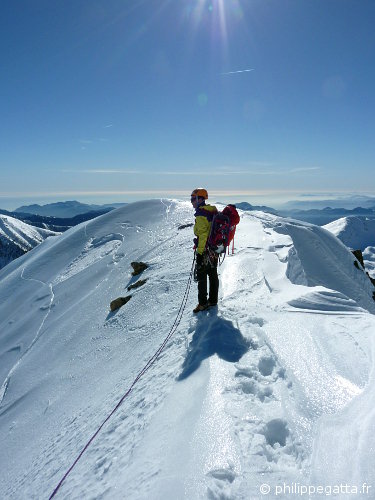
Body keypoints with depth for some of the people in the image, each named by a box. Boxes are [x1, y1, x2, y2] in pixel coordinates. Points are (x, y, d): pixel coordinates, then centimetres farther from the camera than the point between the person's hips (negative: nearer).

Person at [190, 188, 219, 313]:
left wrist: (199, 252, -21)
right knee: (213, 275, 15)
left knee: (201, 276, 1)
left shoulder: (201, 214, -18)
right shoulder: (213, 211, 9)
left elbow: (202, 234, -23)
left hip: (205, 249, -9)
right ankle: (213, 300, 25)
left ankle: (203, 303, 8)